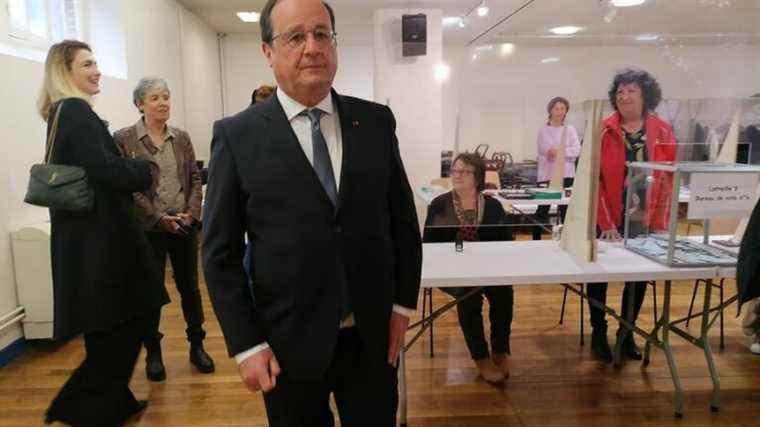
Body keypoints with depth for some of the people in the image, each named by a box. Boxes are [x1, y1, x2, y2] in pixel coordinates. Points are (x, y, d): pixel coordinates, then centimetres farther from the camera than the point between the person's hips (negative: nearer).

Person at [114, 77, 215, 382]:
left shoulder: (181, 137, 8)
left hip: (185, 226, 3)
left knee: (190, 287, 11)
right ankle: (153, 353, 24)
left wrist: (191, 213, -7)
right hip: (149, 229, -3)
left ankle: (197, 346, 25)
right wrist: (160, 218, -14)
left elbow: (195, 178, 7)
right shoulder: (124, 139, -4)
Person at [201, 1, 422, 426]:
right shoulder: (237, 135, -7)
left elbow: (403, 218, 6)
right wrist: (246, 344, -8)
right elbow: (220, 251, -5)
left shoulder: (377, 121, 0)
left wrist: (404, 301, 2)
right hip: (290, 342, -2)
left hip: (374, 335, 2)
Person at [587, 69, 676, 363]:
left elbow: (668, 180, 1)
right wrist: (606, 223, -19)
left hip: (644, 222, 3)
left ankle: (626, 334, 29)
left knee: (639, 277, 12)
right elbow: (593, 179, -12)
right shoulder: (603, 130, -7)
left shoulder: (663, 132, 1)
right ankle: (599, 333, 23)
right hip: (605, 221, -3)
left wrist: (661, 224, -7)